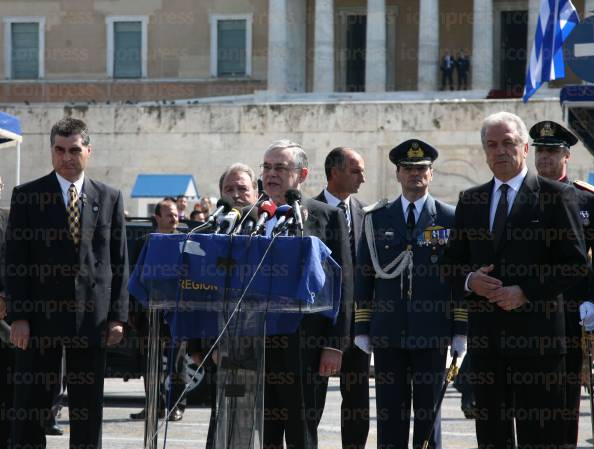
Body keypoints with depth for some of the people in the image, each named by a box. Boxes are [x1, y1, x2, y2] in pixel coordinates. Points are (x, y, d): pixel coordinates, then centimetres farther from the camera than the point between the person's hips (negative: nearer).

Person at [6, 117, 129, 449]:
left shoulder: (110, 198, 8)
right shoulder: (26, 196, 3)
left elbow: (120, 262, 7)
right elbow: (15, 260, -1)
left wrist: (118, 316, -1)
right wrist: (18, 317, -8)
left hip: (91, 317, 1)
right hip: (39, 314, -1)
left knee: (88, 408, 6)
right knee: (30, 407, 1)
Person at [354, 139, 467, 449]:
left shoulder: (450, 219, 4)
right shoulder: (376, 219, 9)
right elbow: (363, 276, 9)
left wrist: (460, 331, -3)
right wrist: (362, 328, 3)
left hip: (432, 333, -1)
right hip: (388, 332, 1)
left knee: (429, 410, 4)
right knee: (389, 413, 3)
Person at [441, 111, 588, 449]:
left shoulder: (556, 196, -1)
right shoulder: (470, 201, 13)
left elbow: (577, 264, -6)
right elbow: (451, 264, 17)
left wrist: (526, 293, -14)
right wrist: (469, 280, -6)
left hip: (536, 332, -5)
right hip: (486, 334, 5)